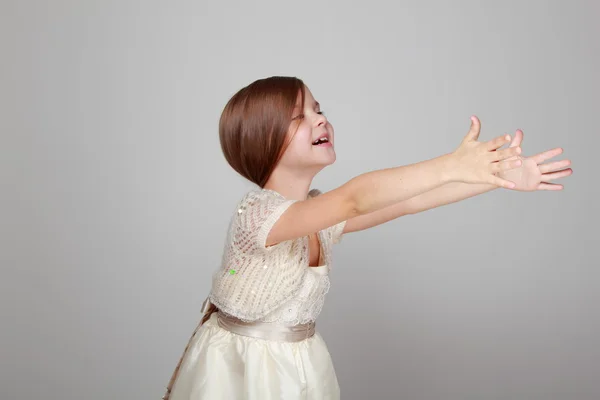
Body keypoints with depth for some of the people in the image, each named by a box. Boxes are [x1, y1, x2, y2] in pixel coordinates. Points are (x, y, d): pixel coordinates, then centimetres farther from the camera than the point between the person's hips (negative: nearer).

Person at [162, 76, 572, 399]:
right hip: (240, 364, -6)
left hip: (301, 364, 6)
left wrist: (499, 175, -15)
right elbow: (354, 198, -37)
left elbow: (405, 201, -7)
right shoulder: (257, 214, -25)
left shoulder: (324, 214, -1)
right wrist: (451, 165, -42)